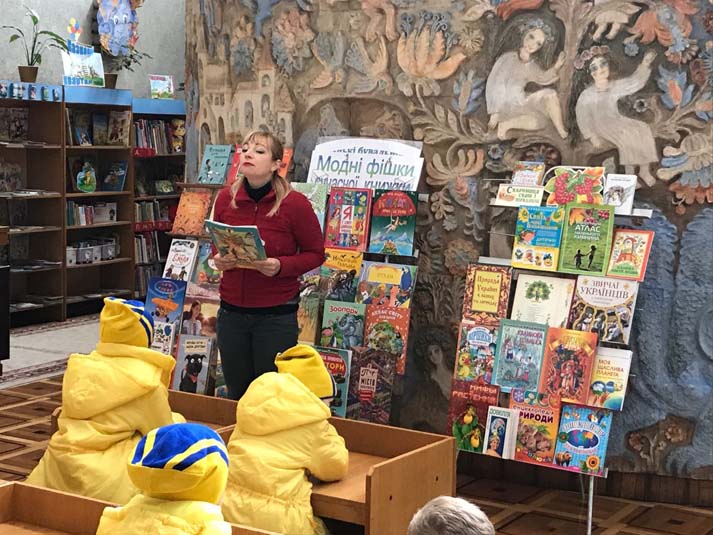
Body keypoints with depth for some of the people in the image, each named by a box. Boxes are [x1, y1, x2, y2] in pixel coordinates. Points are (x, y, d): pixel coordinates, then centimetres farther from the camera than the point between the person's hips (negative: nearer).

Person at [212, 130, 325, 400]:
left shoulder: (295, 203, -12)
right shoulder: (225, 198, 2)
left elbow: (315, 253, -4)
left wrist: (281, 266, -21)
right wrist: (219, 259, -6)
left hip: (277, 314, -4)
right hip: (232, 311, 4)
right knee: (236, 392, 15)